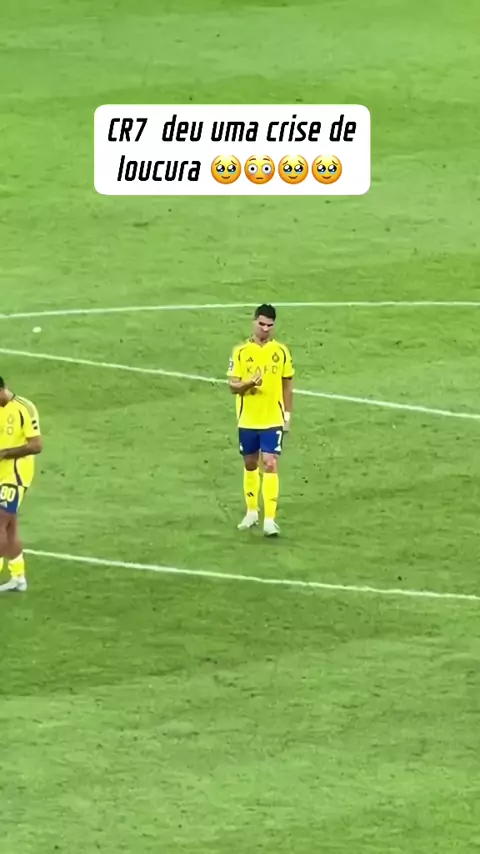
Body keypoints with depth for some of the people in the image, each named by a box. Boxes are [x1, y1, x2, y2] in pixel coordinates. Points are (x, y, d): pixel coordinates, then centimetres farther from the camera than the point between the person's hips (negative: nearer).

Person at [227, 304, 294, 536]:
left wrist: (288, 414, 5)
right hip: (247, 420, 1)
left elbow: (287, 385, 7)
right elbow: (233, 386, -6)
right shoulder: (241, 352, -5)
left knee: (270, 465, -11)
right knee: (250, 465, 14)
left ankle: (270, 520, -14)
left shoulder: (281, 351, -2)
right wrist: (250, 382, -27)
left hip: (273, 420, -1)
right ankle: (251, 512, 31)